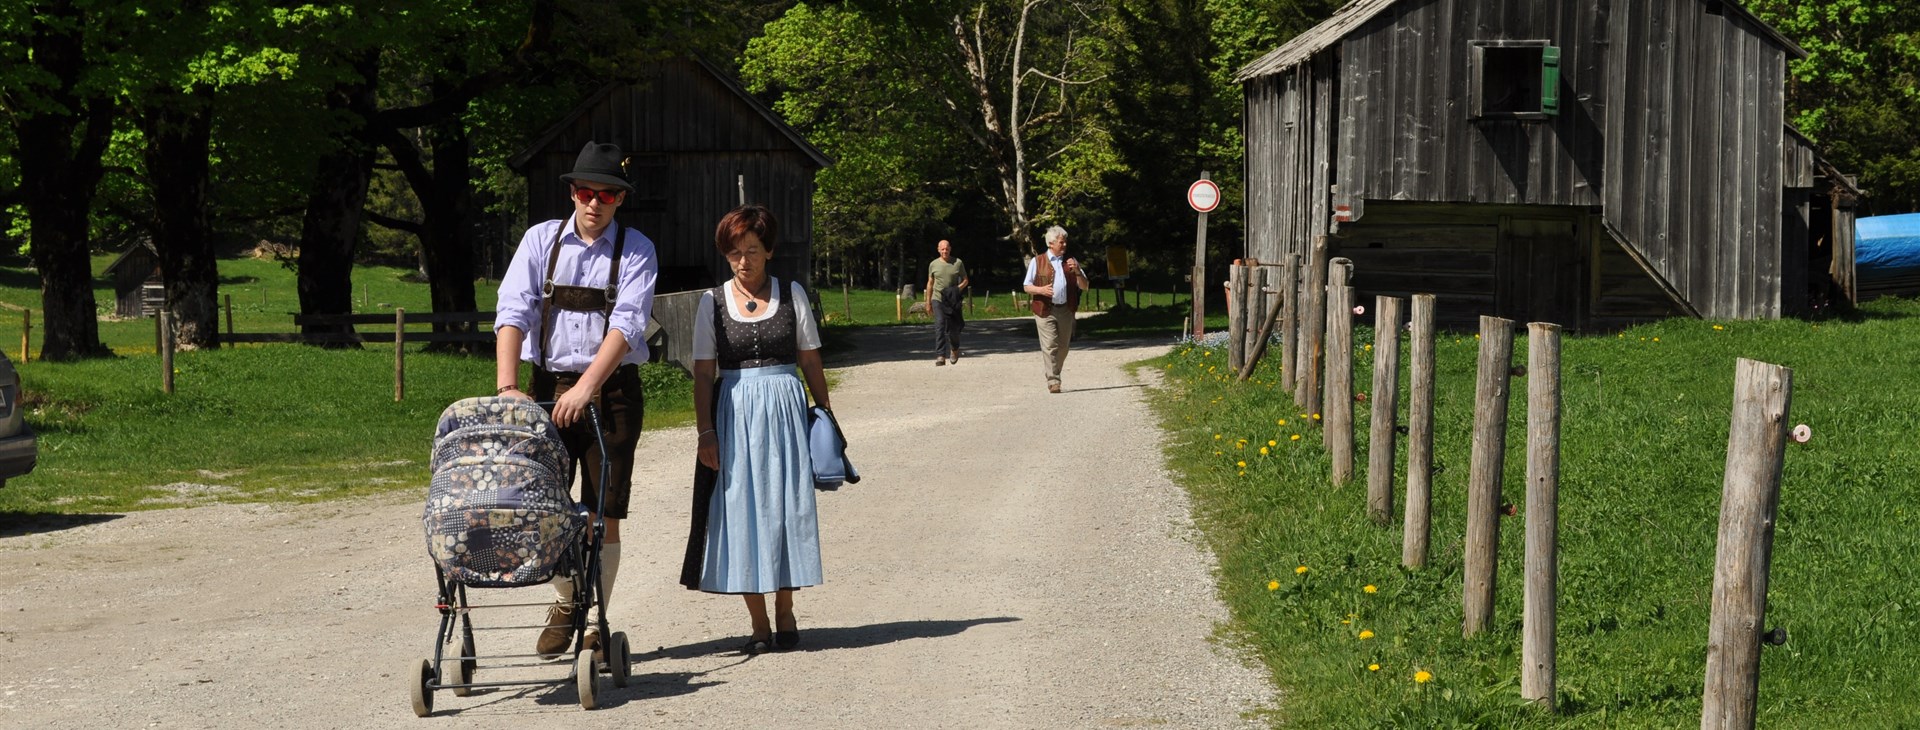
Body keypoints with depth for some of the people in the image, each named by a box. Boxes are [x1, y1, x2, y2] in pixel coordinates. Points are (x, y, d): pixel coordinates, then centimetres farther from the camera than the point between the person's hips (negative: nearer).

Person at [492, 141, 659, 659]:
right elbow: (513, 312, -6)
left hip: (612, 389, -2)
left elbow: (627, 325, -13)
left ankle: (598, 624, 13)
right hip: (549, 386, 2)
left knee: (603, 515, 0)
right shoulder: (542, 241, 4)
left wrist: (586, 389, -25)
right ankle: (565, 603, 26)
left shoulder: (636, 251, -1)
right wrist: (507, 387, -19)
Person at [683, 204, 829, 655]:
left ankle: (785, 614, 13)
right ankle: (758, 623, 5)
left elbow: (810, 362, 9)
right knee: (741, 509, -1)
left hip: (785, 407, 0)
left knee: (786, 506, -1)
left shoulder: (791, 295, 5)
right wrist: (706, 431, -5)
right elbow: (703, 373, 2)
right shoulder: (714, 302, 4)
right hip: (734, 414, 0)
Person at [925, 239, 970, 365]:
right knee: (939, 327, -13)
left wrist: (958, 288, -12)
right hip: (938, 299, 0)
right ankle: (940, 356, -18)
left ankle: (955, 349, 35)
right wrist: (928, 302, 12)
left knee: (953, 328, 5)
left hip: (953, 301, 0)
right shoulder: (933, 264, 6)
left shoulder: (958, 263, 3)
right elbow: (930, 284, 13)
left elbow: (965, 280, 9)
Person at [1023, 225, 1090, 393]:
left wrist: (1077, 272, -9)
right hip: (1045, 311, -3)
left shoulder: (1070, 262, 13)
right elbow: (1027, 286, 5)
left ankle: (1053, 373, 26)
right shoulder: (1037, 262, 7)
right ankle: (1053, 381, -13)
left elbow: (1085, 287, 10)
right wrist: (1040, 290, -15)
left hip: (1066, 310, 3)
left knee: (1063, 348, 8)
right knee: (1050, 346, -11)